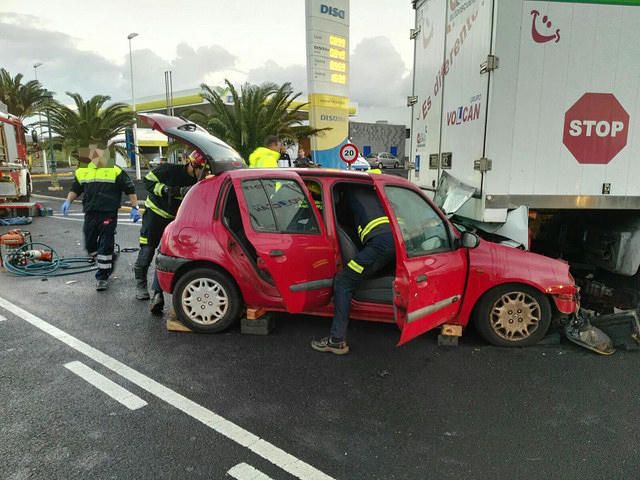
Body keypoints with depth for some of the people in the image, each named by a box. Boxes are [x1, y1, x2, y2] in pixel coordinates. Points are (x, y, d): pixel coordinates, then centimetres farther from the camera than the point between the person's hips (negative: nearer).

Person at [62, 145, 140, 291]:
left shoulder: (115, 170, -4)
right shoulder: (82, 171, 9)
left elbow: (130, 189, -3)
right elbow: (75, 189, 22)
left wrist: (134, 208, -8)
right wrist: (68, 201, 5)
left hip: (109, 215, -5)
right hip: (90, 215, 5)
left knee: (105, 246, -3)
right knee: (90, 245, 11)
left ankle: (102, 276, 10)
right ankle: (107, 264, 37)